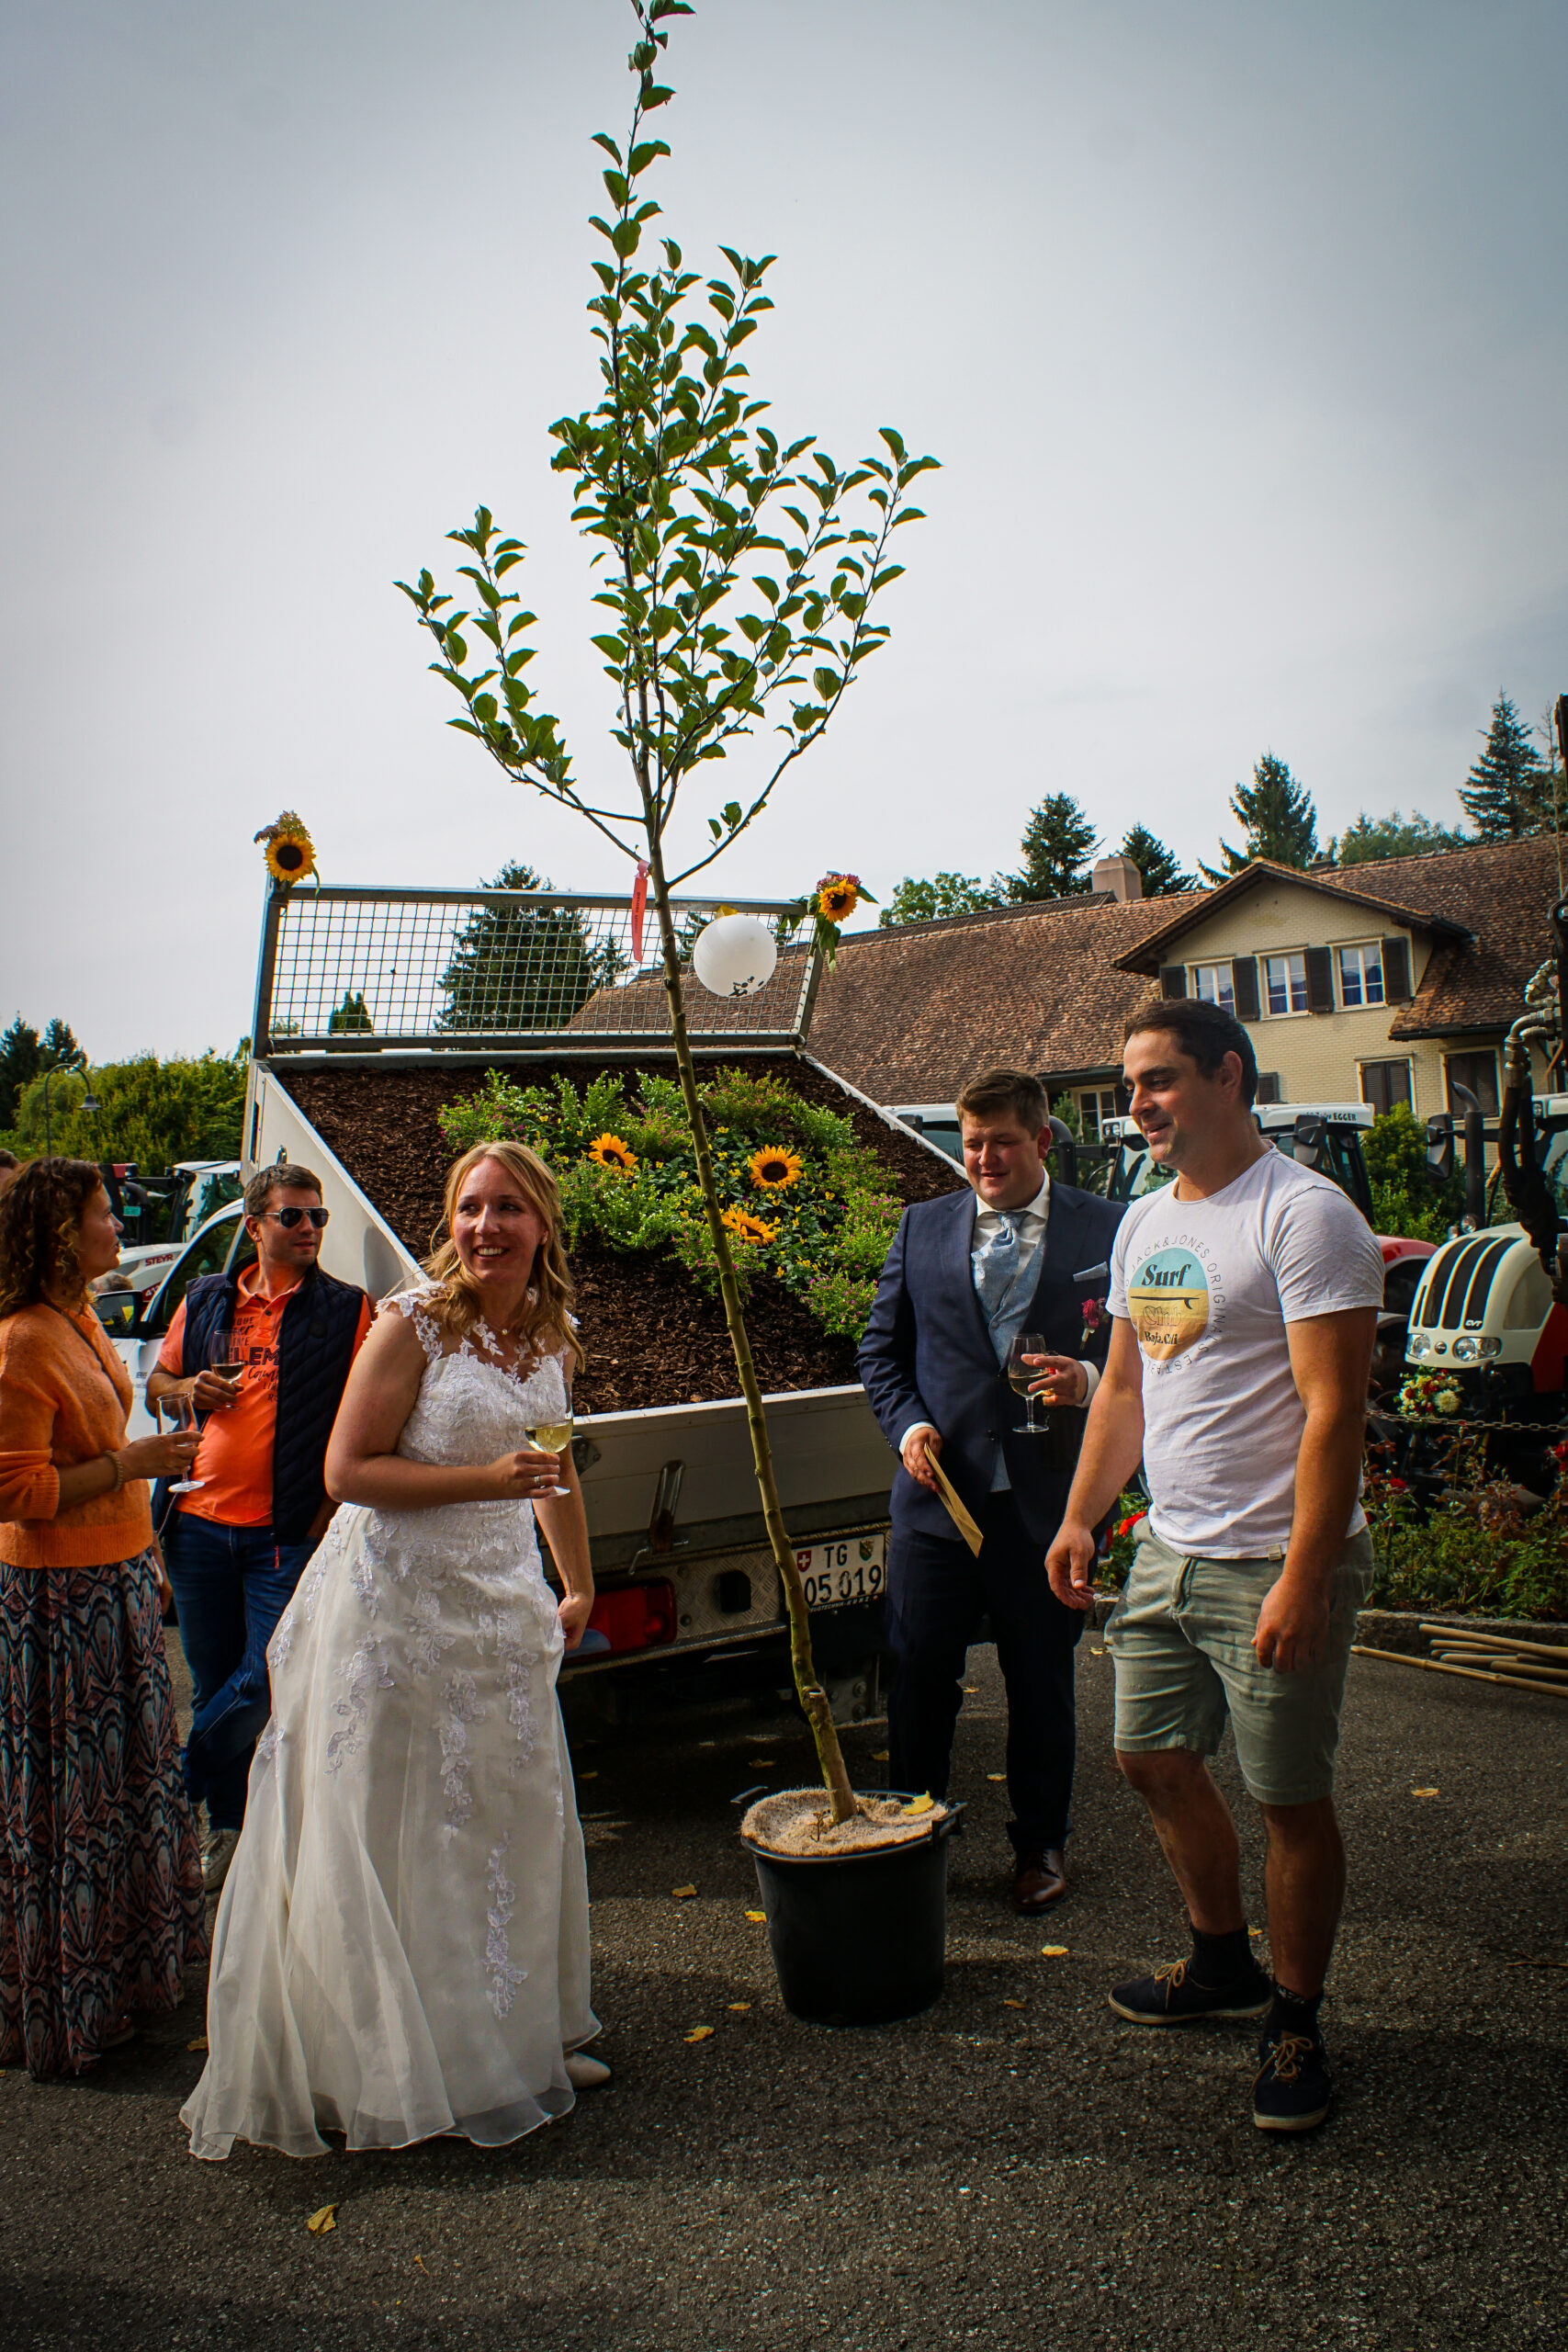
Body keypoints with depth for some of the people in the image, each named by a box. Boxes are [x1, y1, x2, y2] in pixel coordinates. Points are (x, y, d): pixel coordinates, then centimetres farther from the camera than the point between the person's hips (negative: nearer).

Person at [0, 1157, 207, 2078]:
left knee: (124, 1778, 18)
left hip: (114, 1582, 9)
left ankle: (113, 1976, 33)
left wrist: (146, 1560, 21)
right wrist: (131, 1463, -20)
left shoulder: (80, 1325, 10)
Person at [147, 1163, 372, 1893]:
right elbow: (156, 1382, 21)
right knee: (211, 1684, 13)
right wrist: (189, 1389, -2)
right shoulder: (205, 1300, 11)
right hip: (201, 1521, 4)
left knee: (268, 1680, -7)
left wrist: (330, 1511, -12)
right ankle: (227, 1824, 30)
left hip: (290, 1532, -4)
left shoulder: (347, 1309, -1)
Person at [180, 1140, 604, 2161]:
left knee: (517, 1820, 15)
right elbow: (349, 1470, -15)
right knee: (394, 1836, 4)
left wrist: (580, 1587, 26)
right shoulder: (413, 1323, -14)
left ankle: (521, 2032, 34)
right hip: (397, 1602, -6)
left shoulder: (556, 1337, 4)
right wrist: (484, 1480, -24)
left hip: (503, 1605, 6)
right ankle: (392, 2063, 23)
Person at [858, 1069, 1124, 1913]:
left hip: (1046, 1501, -1)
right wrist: (908, 1425, -4)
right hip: (938, 1493, 2)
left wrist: (1088, 1381, -17)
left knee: (1041, 1683, 12)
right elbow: (882, 1349, 12)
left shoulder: (1105, 1230, 1)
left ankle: (1039, 1844, 32)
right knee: (919, 1677, 8)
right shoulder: (922, 1228, 7)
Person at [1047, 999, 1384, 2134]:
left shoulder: (1304, 1213, -16)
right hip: (1168, 1552, 8)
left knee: (1292, 1799, 5)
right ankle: (1223, 1963, 38)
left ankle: (1296, 2020, 25)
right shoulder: (1146, 1221, 10)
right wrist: (1081, 1517, 14)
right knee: (1157, 1761, 16)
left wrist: (1302, 1581, -23)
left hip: (1272, 1568, -8)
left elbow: (1334, 1411, -20)